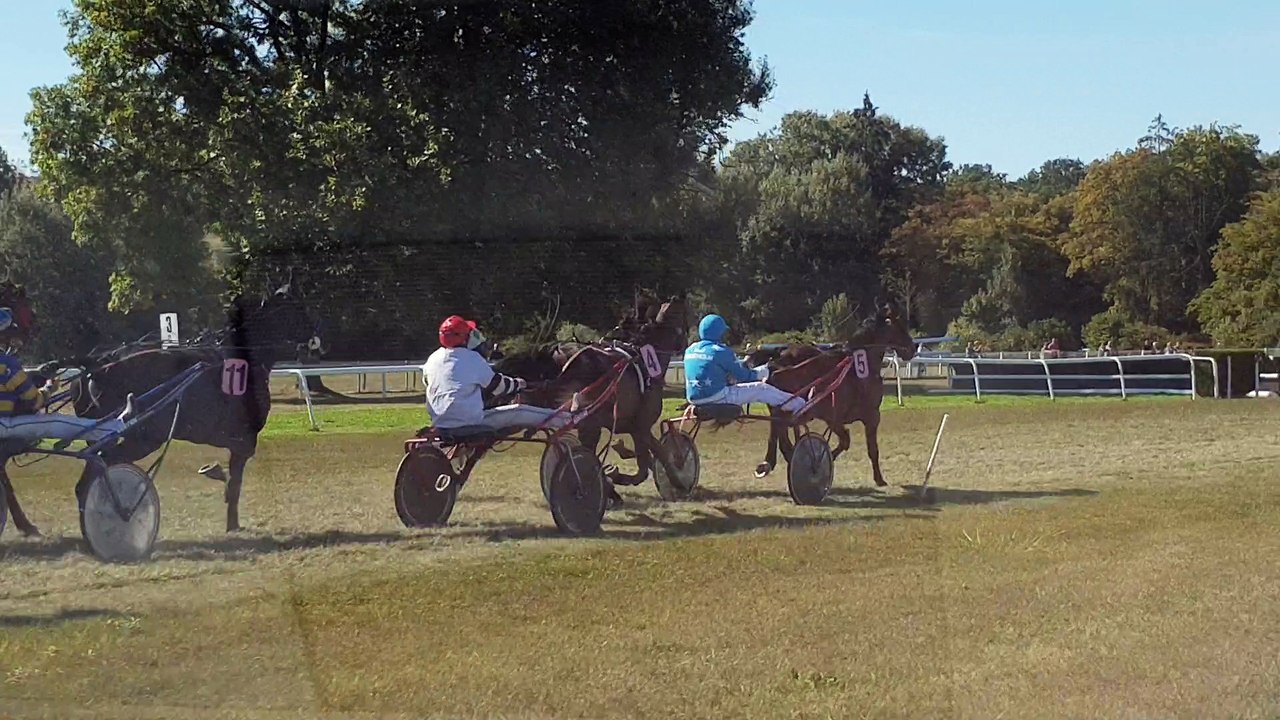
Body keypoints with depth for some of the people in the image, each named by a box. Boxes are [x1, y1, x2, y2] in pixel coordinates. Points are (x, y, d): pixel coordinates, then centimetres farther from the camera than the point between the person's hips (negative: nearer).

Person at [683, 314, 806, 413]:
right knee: (760, 388, 2)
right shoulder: (720, 351, -12)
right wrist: (765, 371, 15)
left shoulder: (690, 350, 9)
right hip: (716, 397, -8)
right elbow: (743, 376, -4)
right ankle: (798, 405, 10)